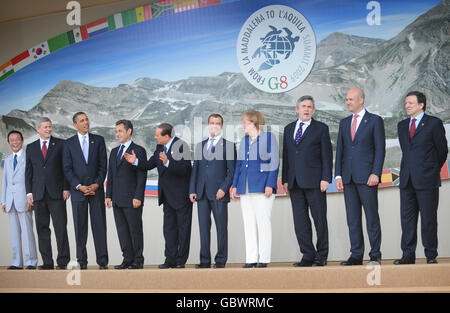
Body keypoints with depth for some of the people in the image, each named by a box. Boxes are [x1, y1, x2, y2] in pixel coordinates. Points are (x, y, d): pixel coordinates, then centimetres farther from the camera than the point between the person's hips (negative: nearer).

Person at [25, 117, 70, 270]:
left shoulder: (60, 144, 6)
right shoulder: (31, 148, 13)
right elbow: (28, 171, 13)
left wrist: (66, 188, -5)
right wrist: (29, 192, 4)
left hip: (56, 193, -3)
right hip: (39, 194, 3)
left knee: (60, 227, -7)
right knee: (42, 229, 4)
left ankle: (62, 261, -2)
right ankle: (47, 262, 10)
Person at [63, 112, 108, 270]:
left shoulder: (98, 140, 9)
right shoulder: (69, 143, 6)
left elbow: (103, 165, 5)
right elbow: (67, 169, 1)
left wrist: (97, 184, -7)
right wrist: (79, 186, -9)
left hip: (96, 189, 0)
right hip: (78, 190, 0)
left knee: (99, 225, -2)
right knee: (80, 226, 2)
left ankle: (102, 261, 0)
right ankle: (82, 261, 8)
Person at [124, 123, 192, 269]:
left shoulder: (181, 146, -17)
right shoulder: (160, 147, 8)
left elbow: (183, 170, -24)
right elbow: (149, 164, 8)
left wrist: (168, 162, -36)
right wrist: (136, 161, -8)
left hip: (181, 195, -8)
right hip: (167, 195, 8)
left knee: (183, 227, 2)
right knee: (169, 227, 11)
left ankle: (181, 260, 9)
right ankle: (171, 260, 17)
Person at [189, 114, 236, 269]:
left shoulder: (229, 146, 4)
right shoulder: (200, 146, 17)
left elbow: (231, 170, -1)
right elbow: (195, 169, 15)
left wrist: (224, 189, -12)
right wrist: (192, 190, 5)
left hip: (219, 193, -4)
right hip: (202, 193, 4)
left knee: (221, 227, 0)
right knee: (204, 227, 4)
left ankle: (220, 260, 7)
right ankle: (205, 260, 10)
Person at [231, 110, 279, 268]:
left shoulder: (268, 137, 0)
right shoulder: (244, 140, 18)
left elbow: (274, 162, -5)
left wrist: (270, 185, -13)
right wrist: (235, 185, 14)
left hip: (262, 186, -6)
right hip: (245, 188, 6)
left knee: (263, 221, -6)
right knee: (248, 223, 4)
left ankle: (264, 258, -1)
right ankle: (251, 258, 8)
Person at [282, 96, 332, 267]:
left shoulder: (321, 128, 4)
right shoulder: (289, 129, 17)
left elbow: (327, 155, 0)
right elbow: (286, 155, 15)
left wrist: (326, 178, -9)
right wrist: (285, 180, 9)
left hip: (314, 181, -4)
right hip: (295, 182, 4)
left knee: (319, 219, -1)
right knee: (300, 221, 4)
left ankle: (321, 255, 7)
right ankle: (308, 255, 10)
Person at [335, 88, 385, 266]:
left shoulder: (375, 121, 2)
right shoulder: (344, 123, 17)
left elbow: (380, 149, -4)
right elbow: (339, 150, 14)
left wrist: (375, 173, -13)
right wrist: (338, 175, 5)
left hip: (367, 177, -5)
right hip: (348, 178, 5)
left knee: (372, 217, -2)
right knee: (352, 219, 5)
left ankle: (375, 256, 5)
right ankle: (356, 256, 11)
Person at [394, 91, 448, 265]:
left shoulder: (434, 123, -1)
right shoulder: (402, 125, 15)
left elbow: (442, 150, 5)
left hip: (426, 179, -5)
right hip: (407, 179, 5)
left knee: (428, 219, -1)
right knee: (407, 218, 4)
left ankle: (431, 256, 8)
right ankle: (408, 255, 10)